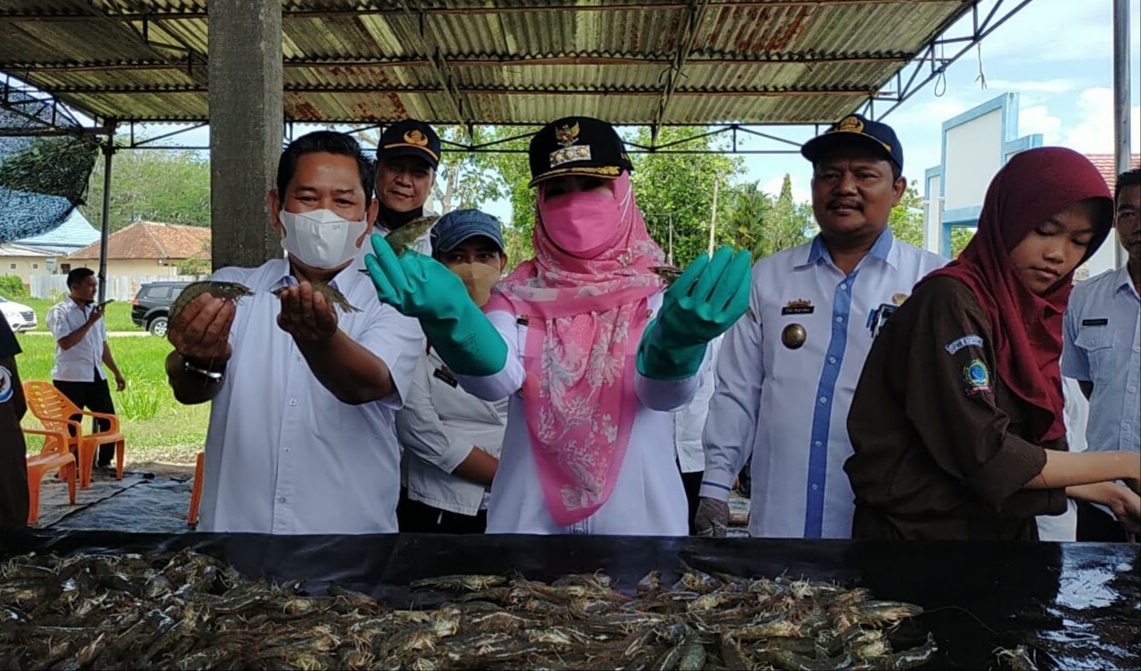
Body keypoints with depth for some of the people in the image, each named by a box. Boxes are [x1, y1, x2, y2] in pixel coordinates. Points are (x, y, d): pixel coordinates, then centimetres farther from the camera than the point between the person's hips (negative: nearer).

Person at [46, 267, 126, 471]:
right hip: (70, 378, -6)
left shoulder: (94, 310, 12)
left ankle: (104, 462, 19)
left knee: (108, 420, 7)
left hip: (96, 376, 7)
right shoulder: (59, 312, -8)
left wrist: (116, 372, 17)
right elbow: (66, 343, -22)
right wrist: (90, 322, -18)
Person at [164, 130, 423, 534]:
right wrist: (202, 361, -29)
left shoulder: (391, 309, 0)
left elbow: (365, 383, -19)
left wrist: (320, 338, -38)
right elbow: (187, 390, -8)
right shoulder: (231, 290, 6)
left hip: (349, 547, -2)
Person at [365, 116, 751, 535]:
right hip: (530, 516, 1)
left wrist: (673, 345, -42)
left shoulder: (659, 295, -2)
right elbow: (495, 379, -18)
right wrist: (452, 319, -39)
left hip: (637, 516, 0)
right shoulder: (517, 295, 1)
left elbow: (666, 393, -20)